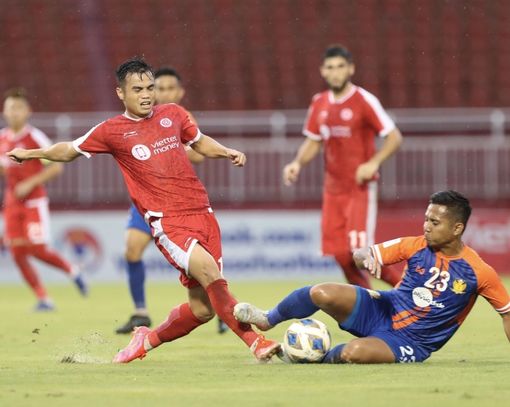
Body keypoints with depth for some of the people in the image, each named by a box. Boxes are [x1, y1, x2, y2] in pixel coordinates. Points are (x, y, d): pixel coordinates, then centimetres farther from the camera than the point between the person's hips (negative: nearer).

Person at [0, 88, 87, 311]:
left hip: (34, 202, -5)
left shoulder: (35, 137, -11)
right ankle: (43, 299, 6)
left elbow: (56, 166, -11)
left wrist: (30, 184, -18)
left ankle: (72, 271, 17)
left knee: (38, 250, -10)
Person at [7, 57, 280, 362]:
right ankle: (256, 341, -31)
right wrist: (31, 153, 9)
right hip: (167, 222, -4)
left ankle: (149, 339, 28)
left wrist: (227, 152, 12)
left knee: (202, 309, 1)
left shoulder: (173, 114, 12)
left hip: (202, 212, 4)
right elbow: (69, 151, 18)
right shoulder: (112, 131, 4)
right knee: (209, 271, -30)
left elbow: (200, 142, 29)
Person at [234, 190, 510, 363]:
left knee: (353, 353, -35)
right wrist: (367, 258, -25)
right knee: (321, 294, -21)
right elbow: (361, 255, 0)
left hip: (409, 343, -3)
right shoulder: (416, 246, -5)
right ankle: (268, 320, 8)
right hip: (381, 310, 3)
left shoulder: (479, 273, -14)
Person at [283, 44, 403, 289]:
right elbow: (313, 142, 20)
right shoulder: (319, 104, 9)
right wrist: (298, 163, 1)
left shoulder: (364, 101, -8)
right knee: (339, 254, 1)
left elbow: (394, 137, -10)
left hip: (361, 188, -6)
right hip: (333, 190, 6)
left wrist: (374, 163, -23)